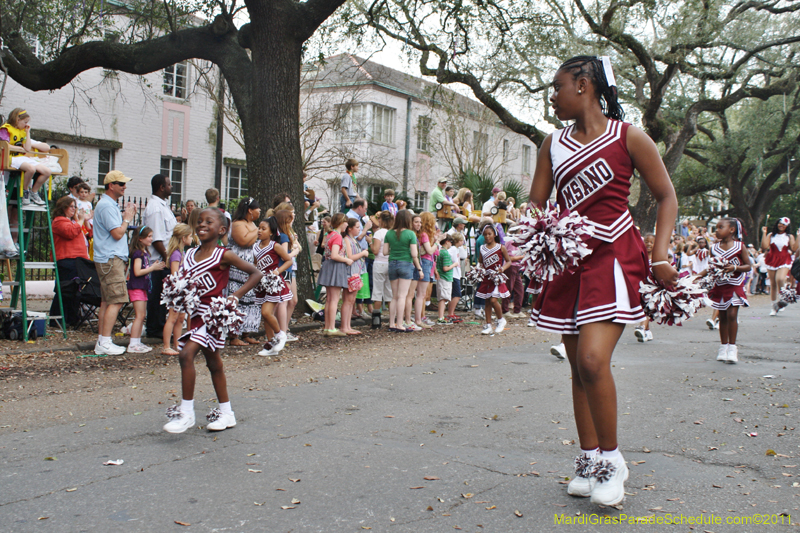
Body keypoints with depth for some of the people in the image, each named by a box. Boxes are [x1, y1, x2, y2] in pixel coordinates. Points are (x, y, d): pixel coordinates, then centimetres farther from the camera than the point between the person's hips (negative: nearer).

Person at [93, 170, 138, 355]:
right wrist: (127, 219, -5)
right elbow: (117, 233, -19)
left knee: (106, 301, 11)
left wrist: (127, 216, 11)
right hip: (111, 259, -11)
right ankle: (104, 343, -11)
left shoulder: (110, 204, 20)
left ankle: (101, 342, 15)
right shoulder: (106, 205, -14)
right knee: (116, 301, -12)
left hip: (112, 258, 11)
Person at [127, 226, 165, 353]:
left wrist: (155, 266, 6)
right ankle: (133, 345, -12)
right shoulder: (137, 253, -14)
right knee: (140, 315, -12)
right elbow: (137, 272, -21)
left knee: (142, 316, 12)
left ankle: (137, 342, 17)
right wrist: (153, 268, -15)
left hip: (142, 287, 10)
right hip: (136, 287, -10)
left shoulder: (144, 253, 15)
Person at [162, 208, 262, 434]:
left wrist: (235, 296, -17)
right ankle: (226, 413, 27)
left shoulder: (223, 255, -10)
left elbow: (255, 273, -9)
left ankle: (186, 412, -9)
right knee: (213, 363, 15)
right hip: (194, 313, 8)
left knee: (186, 354, -19)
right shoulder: (190, 255, 9)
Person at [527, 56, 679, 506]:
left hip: (614, 256, -5)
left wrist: (660, 255, -10)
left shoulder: (628, 136, -2)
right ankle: (589, 461, 21)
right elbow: (535, 206, 13)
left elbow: (667, 197, 1)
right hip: (569, 260, 6)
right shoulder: (554, 144, 12)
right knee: (579, 364, 8)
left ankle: (612, 458, -1)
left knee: (593, 359, -20)